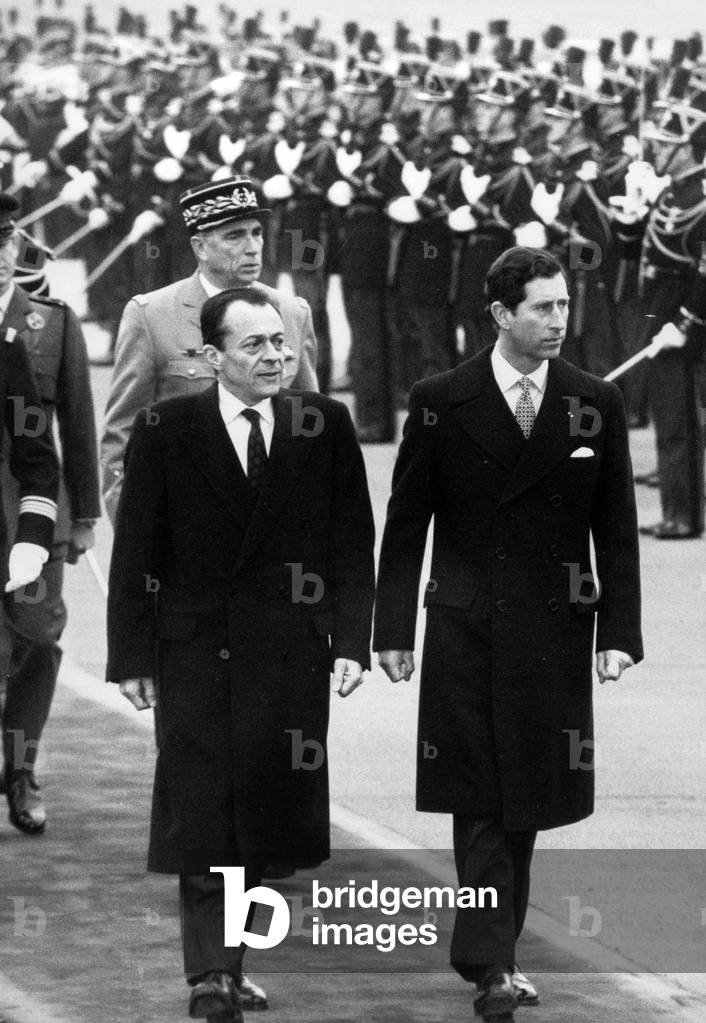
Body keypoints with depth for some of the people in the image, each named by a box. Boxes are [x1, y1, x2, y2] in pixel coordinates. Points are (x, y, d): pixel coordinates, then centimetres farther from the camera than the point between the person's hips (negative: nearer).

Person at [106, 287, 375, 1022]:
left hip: (291, 656, 2)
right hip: (194, 654, -2)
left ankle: (223, 954, 18)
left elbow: (353, 542, 5)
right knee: (202, 817, -4)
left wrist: (351, 640, -4)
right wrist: (132, 656, -5)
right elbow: (135, 553, 0)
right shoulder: (164, 432, -2)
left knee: (266, 815, 4)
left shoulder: (326, 426, 3)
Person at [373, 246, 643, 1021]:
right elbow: (405, 525, 1)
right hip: (465, 634, -2)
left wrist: (619, 631, -1)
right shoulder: (441, 403, -2)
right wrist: (393, 630, -3)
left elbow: (616, 529, 5)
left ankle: (482, 949, 20)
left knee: (527, 802, 7)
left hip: (555, 636, 2)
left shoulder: (596, 405, 3)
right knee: (481, 803, -5)